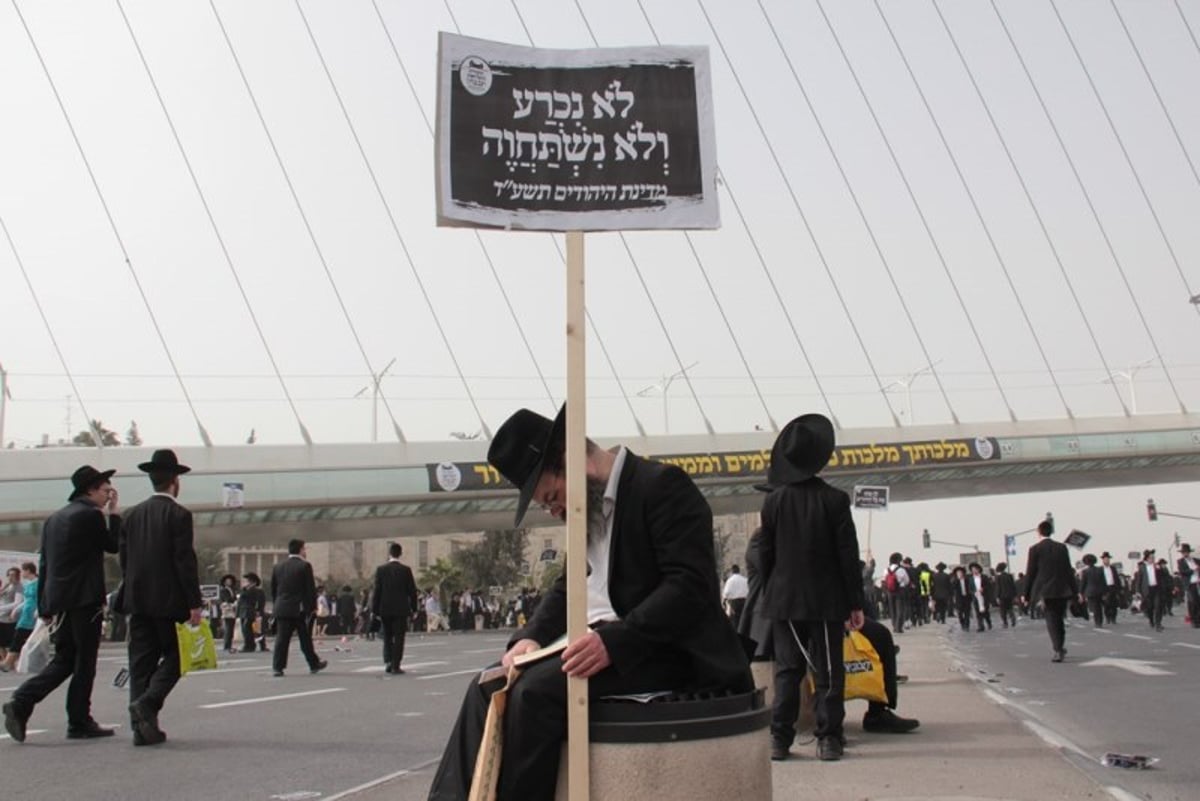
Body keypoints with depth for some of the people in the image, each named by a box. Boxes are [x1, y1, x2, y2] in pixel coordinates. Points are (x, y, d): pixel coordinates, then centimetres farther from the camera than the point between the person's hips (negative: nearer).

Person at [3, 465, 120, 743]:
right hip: (84, 599, -8)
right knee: (84, 663, 1)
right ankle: (79, 722, 6)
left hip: (58, 601, 8)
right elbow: (113, 545, 0)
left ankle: (20, 703, -3)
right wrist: (114, 514, 7)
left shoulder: (54, 518, 15)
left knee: (63, 661, 13)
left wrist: (43, 606, 17)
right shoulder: (90, 515, -11)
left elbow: (44, 563, 15)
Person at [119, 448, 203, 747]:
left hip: (137, 599, 6)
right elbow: (185, 560, -13)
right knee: (174, 654, 4)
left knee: (141, 660, 7)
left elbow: (123, 557, 12)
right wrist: (194, 603, -11)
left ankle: (142, 727, 4)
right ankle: (148, 703, -17)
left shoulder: (133, 514, 10)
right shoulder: (178, 514, -8)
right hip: (169, 599, -6)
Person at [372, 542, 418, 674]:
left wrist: (375, 609, 3)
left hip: (385, 609, 2)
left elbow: (377, 590, -2)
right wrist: (413, 607, 7)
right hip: (401, 609, -2)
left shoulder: (381, 569, -2)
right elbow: (412, 590, -2)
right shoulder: (406, 569, -5)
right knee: (398, 638, 3)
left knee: (387, 637, 15)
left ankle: (388, 662, 1)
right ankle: (395, 666, -1)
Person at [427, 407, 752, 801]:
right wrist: (531, 637, -1)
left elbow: (690, 585, -21)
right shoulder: (589, 506, 16)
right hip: (601, 645, 9)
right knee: (488, 687, -4)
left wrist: (615, 640, -30)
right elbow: (568, 588, 18)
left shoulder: (662, 485, -12)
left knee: (538, 691, -27)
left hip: (667, 648, -9)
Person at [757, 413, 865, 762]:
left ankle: (780, 738, 4)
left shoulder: (773, 501, 0)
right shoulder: (834, 500, -6)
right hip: (826, 600, -2)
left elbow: (766, 554, 4)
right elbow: (848, 555, -5)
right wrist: (855, 603, 0)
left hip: (784, 599, 2)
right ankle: (829, 739, 4)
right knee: (827, 671, 5)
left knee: (787, 668, 7)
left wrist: (769, 597, 12)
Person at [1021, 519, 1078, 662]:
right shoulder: (1061, 547, 5)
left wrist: (1026, 593, 3)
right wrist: (1075, 590, 10)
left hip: (1046, 591, -4)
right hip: (1062, 590, 4)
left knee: (1052, 621, -2)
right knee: (1059, 620, 17)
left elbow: (1030, 572, -4)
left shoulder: (1035, 549, -6)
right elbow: (1068, 570, 5)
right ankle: (1060, 648, 25)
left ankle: (1058, 651, -12)